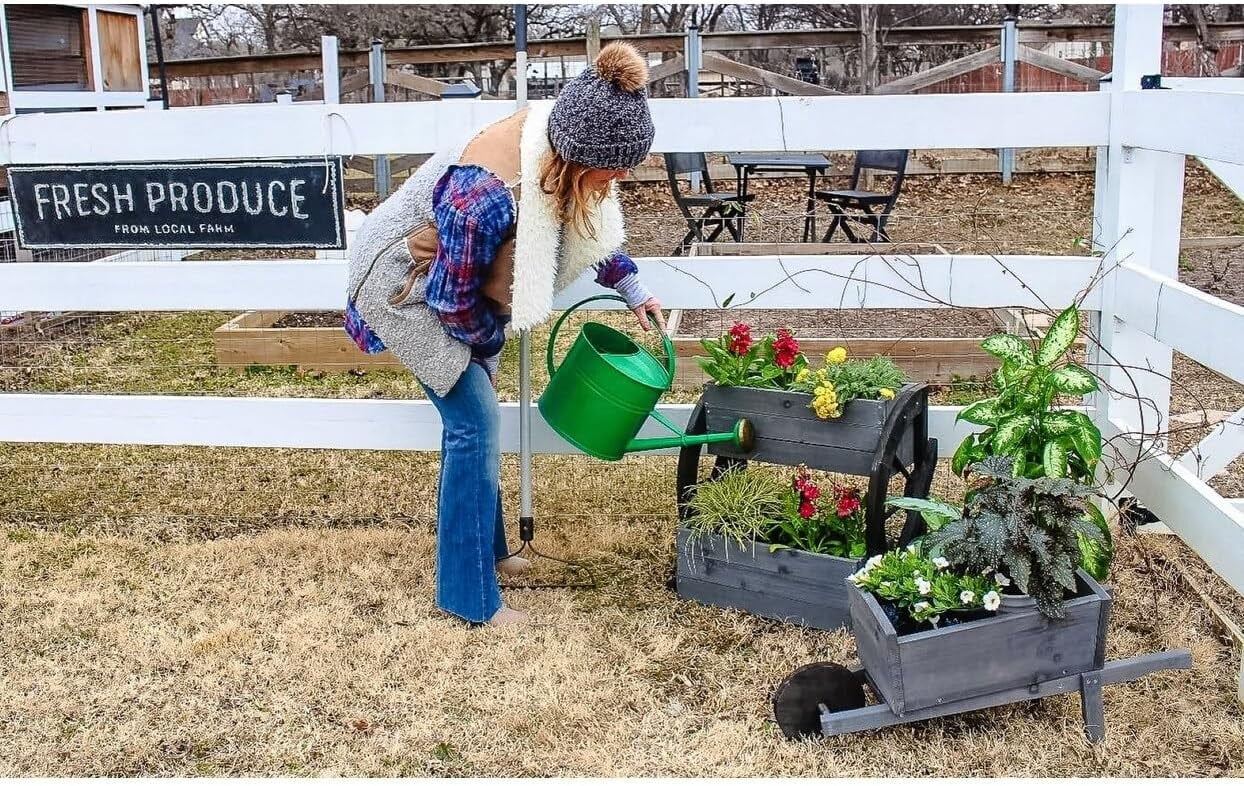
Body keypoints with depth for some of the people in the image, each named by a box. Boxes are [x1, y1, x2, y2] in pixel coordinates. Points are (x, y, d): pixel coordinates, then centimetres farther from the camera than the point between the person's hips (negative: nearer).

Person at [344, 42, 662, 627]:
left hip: (460, 276, 8)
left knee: (473, 415, 15)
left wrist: (632, 289, 3)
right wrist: (495, 332, -8)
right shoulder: (486, 196, -42)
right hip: (410, 286, -8)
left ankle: (482, 548, 33)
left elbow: (590, 224, 5)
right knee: (475, 420, -9)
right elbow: (452, 302, -27)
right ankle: (468, 594, 3)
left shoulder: (557, 144, -19)